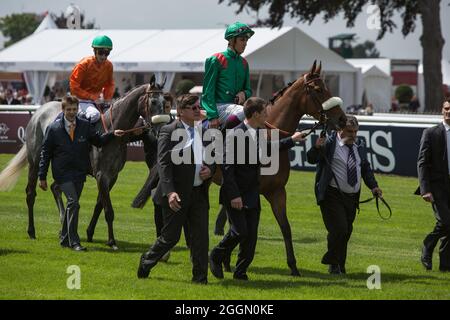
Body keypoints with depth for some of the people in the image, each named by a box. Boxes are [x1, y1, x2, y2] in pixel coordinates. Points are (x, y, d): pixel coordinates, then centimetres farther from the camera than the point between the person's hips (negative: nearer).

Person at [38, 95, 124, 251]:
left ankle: (65, 239, 26)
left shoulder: (85, 126, 3)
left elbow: (98, 141, 14)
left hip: (80, 173, 4)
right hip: (63, 173, -4)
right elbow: (45, 153, 1)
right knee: (73, 203, -17)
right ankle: (73, 242, -15)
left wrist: (113, 134, -4)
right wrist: (42, 177, 0)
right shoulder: (54, 128, -3)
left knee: (72, 205, 11)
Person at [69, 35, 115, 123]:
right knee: (94, 115, -34)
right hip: (83, 100, -7)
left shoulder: (108, 65, 2)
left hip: (97, 99, 7)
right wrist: (92, 97, -18)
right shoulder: (84, 64, -15)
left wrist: (108, 98, 0)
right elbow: (74, 88, -15)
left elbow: (110, 84, 19)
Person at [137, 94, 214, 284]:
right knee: (171, 236, 3)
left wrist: (210, 170, -2)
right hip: (177, 195, -6)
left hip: (199, 194, 6)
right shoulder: (169, 132, -9)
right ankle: (147, 261, 27)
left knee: (200, 236, 1)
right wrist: (170, 192, -25)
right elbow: (163, 164, -15)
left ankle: (200, 277, 6)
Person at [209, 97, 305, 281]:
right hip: (235, 195, -8)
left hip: (252, 195, 8)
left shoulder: (259, 134, 10)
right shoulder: (235, 135, -16)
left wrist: (292, 140, 36)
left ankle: (241, 272, 14)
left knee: (251, 235, 4)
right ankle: (216, 257, 10)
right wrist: (234, 195, -23)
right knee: (240, 231, -13)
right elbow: (227, 167, -19)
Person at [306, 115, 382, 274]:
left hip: (352, 198, 6)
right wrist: (317, 148, -34)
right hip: (332, 195, -6)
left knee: (347, 231, 10)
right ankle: (333, 263, 2)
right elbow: (311, 159, -14)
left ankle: (340, 265, 23)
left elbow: (366, 168, 19)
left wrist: (373, 186, 4)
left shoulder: (359, 148, 12)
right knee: (339, 229, -15)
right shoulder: (329, 143, -6)